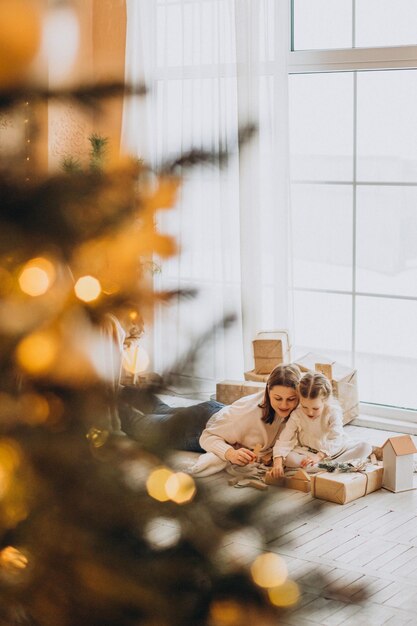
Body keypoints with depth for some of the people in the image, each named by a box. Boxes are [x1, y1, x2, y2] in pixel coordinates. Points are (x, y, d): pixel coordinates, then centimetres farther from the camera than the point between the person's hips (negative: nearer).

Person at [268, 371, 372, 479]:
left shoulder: (333, 411, -19)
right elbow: (284, 440, -19)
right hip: (307, 452, 0)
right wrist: (278, 463, -34)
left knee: (365, 447, -22)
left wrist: (319, 456, -38)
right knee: (287, 457, -30)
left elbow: (335, 439, -24)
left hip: (333, 449, 0)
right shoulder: (296, 415, -16)